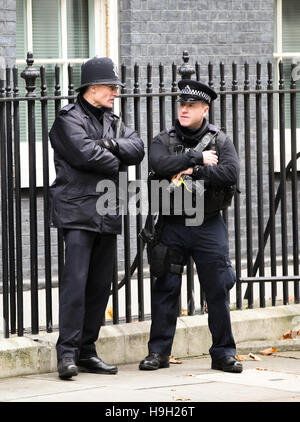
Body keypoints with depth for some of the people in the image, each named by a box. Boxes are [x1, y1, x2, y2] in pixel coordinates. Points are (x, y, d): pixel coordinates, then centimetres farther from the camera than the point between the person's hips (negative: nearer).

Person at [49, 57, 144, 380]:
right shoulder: (69, 119, -4)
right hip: (78, 212, -8)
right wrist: (115, 161, -4)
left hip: (107, 215, 8)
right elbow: (84, 153, -20)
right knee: (75, 279, -14)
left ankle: (87, 351, 13)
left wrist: (112, 144, -13)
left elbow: (137, 148, 5)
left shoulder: (111, 121, 19)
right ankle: (67, 353, -14)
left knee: (101, 284, 8)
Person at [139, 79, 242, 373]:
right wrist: (198, 158, -16)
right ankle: (158, 352, 10)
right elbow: (160, 164, -18)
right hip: (173, 225, 0)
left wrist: (194, 172, -16)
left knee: (218, 290, 1)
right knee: (165, 290, 2)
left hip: (209, 226, 0)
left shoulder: (220, 141, 4)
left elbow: (231, 172, -13)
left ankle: (223, 353, 10)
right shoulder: (163, 141, 4)